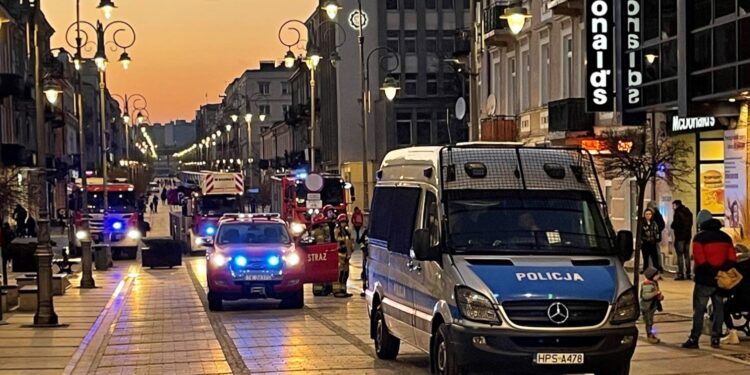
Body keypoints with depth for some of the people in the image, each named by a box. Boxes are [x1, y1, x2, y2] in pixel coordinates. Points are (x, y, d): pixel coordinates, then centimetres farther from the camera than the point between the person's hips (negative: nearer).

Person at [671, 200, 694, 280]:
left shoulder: (678, 213, -13)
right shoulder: (689, 213, 12)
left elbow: (675, 224, -16)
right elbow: (691, 223, 15)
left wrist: (672, 225, 3)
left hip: (680, 237, -8)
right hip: (688, 235, 8)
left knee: (680, 255, -6)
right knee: (687, 255, 13)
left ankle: (681, 274, -9)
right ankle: (688, 274, 15)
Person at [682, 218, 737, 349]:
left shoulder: (699, 238, -7)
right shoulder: (726, 237, 10)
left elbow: (701, 261, -17)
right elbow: (732, 259, 2)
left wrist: (713, 272, -13)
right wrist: (722, 270, -5)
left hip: (705, 280, -5)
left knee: (699, 310, -1)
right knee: (719, 309, 13)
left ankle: (694, 339, -4)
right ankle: (715, 339, 12)